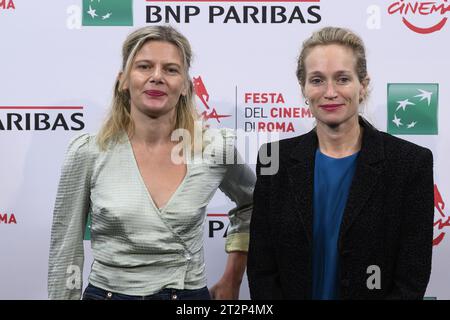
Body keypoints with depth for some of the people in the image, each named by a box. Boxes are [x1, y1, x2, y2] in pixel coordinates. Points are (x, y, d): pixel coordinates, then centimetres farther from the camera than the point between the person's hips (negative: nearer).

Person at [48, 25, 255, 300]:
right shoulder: (88, 153, -10)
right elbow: (65, 252, -2)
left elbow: (251, 205, 11)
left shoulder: (216, 149, -8)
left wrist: (232, 280, 7)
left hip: (190, 293, 1)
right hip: (106, 291, 0)